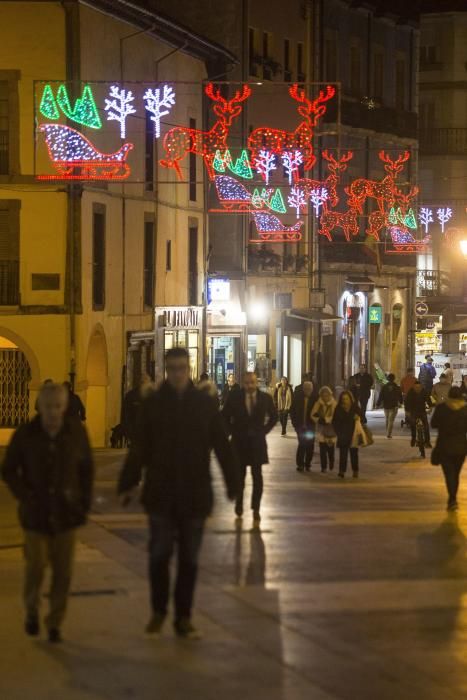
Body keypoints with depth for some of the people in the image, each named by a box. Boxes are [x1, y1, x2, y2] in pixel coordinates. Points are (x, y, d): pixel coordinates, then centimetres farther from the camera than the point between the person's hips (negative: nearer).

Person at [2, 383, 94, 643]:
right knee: (36, 566, -4)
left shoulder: (76, 432, -4)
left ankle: (55, 623, 15)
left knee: (63, 571, 2)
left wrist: (84, 503, 1)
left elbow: (87, 469, 8)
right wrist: (25, 496, -9)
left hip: (67, 514, 1)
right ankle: (32, 610, 24)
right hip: (36, 514, -1)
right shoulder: (25, 434, -7)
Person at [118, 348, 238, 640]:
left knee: (189, 559, 7)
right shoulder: (153, 403, -2)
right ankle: (159, 612, 21)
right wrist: (128, 483, -3)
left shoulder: (205, 404, -1)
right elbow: (139, 447, -1)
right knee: (159, 555, 4)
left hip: (195, 494, 1)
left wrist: (233, 483, -3)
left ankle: (184, 617, 16)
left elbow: (222, 446, 0)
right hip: (160, 494, -1)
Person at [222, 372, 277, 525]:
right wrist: (233, 431, 0)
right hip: (239, 441, 0)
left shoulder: (265, 398, -2)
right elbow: (225, 416, 6)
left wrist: (264, 430, 3)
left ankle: (256, 509, -2)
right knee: (239, 475, 11)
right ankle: (239, 505, 27)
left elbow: (274, 416, 12)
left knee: (257, 476, -6)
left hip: (257, 441, 0)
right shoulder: (235, 397, -5)